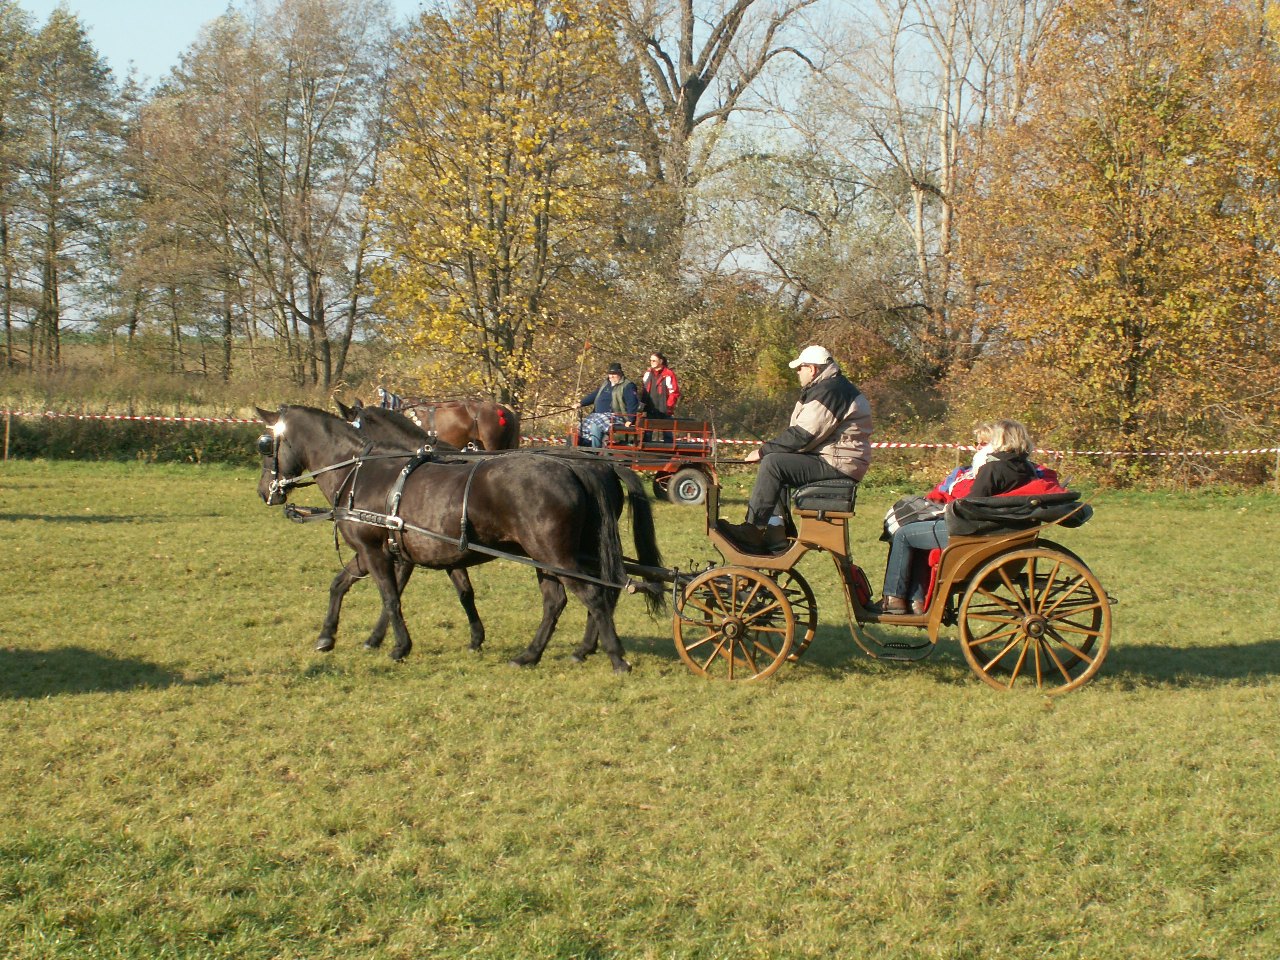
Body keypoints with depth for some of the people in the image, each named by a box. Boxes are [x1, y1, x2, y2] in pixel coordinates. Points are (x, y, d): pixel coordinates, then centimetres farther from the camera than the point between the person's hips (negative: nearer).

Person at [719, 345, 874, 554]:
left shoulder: (829, 392, -16)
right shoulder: (825, 388, 20)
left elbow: (802, 436, -21)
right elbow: (801, 433, 18)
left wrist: (764, 451, -13)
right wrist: (767, 451, 7)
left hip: (838, 464, -11)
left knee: (773, 463, -20)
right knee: (772, 464, 13)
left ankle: (752, 531, -19)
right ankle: (776, 534, 2)